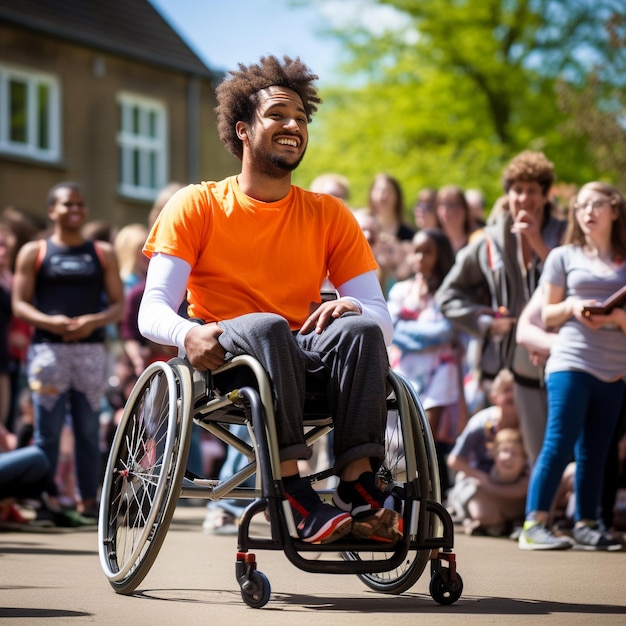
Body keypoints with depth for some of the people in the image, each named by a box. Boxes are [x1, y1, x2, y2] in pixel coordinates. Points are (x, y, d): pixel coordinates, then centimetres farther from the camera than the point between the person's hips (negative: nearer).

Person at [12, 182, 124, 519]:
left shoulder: (103, 254, 14)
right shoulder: (33, 252, 9)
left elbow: (118, 304, 9)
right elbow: (19, 303, 3)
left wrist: (94, 321, -11)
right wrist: (50, 322, -15)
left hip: (91, 349, 2)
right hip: (47, 348, -2)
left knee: (89, 429, 1)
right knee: (47, 430, -4)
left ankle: (88, 500, 4)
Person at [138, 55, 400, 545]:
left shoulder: (329, 215, 11)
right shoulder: (197, 206, 5)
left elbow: (382, 315, 4)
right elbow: (152, 311, -5)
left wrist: (353, 308, -21)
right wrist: (188, 334, -30)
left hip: (304, 360, 2)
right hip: (222, 362, -2)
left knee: (362, 329, -29)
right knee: (267, 326, -35)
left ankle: (358, 484, -37)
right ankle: (295, 495, -43)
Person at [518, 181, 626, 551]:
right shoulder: (564, 257, 8)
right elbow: (547, 315, 7)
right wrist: (571, 307, -12)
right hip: (571, 362, -3)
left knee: (595, 450, 5)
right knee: (559, 443, -10)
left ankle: (586, 524, 11)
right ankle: (535, 524, -11)